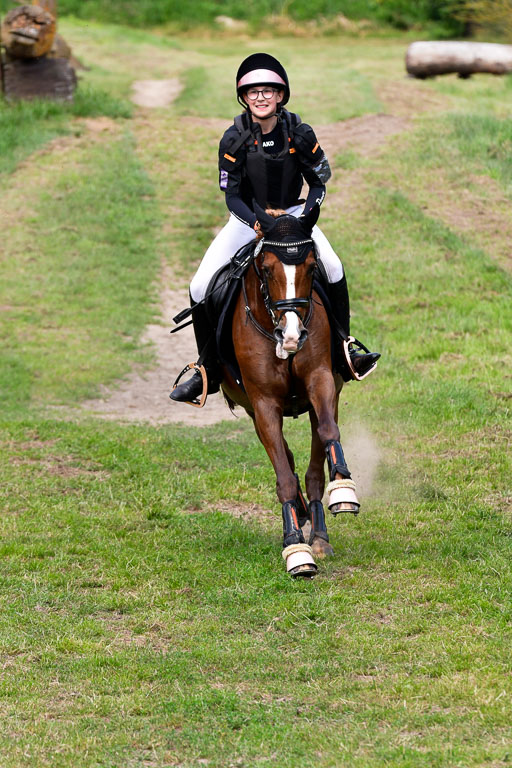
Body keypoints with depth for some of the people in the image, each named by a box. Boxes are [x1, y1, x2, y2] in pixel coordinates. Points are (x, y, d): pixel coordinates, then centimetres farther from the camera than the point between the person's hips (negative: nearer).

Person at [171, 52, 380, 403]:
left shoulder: (300, 134, -13)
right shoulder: (234, 140, -15)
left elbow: (319, 182, -3)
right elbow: (232, 196, -12)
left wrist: (305, 218, -21)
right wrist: (259, 224, -29)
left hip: (294, 213, 0)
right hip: (247, 217, 0)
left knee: (332, 267, -27)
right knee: (201, 287, -12)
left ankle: (344, 347, -10)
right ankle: (207, 370, 5)